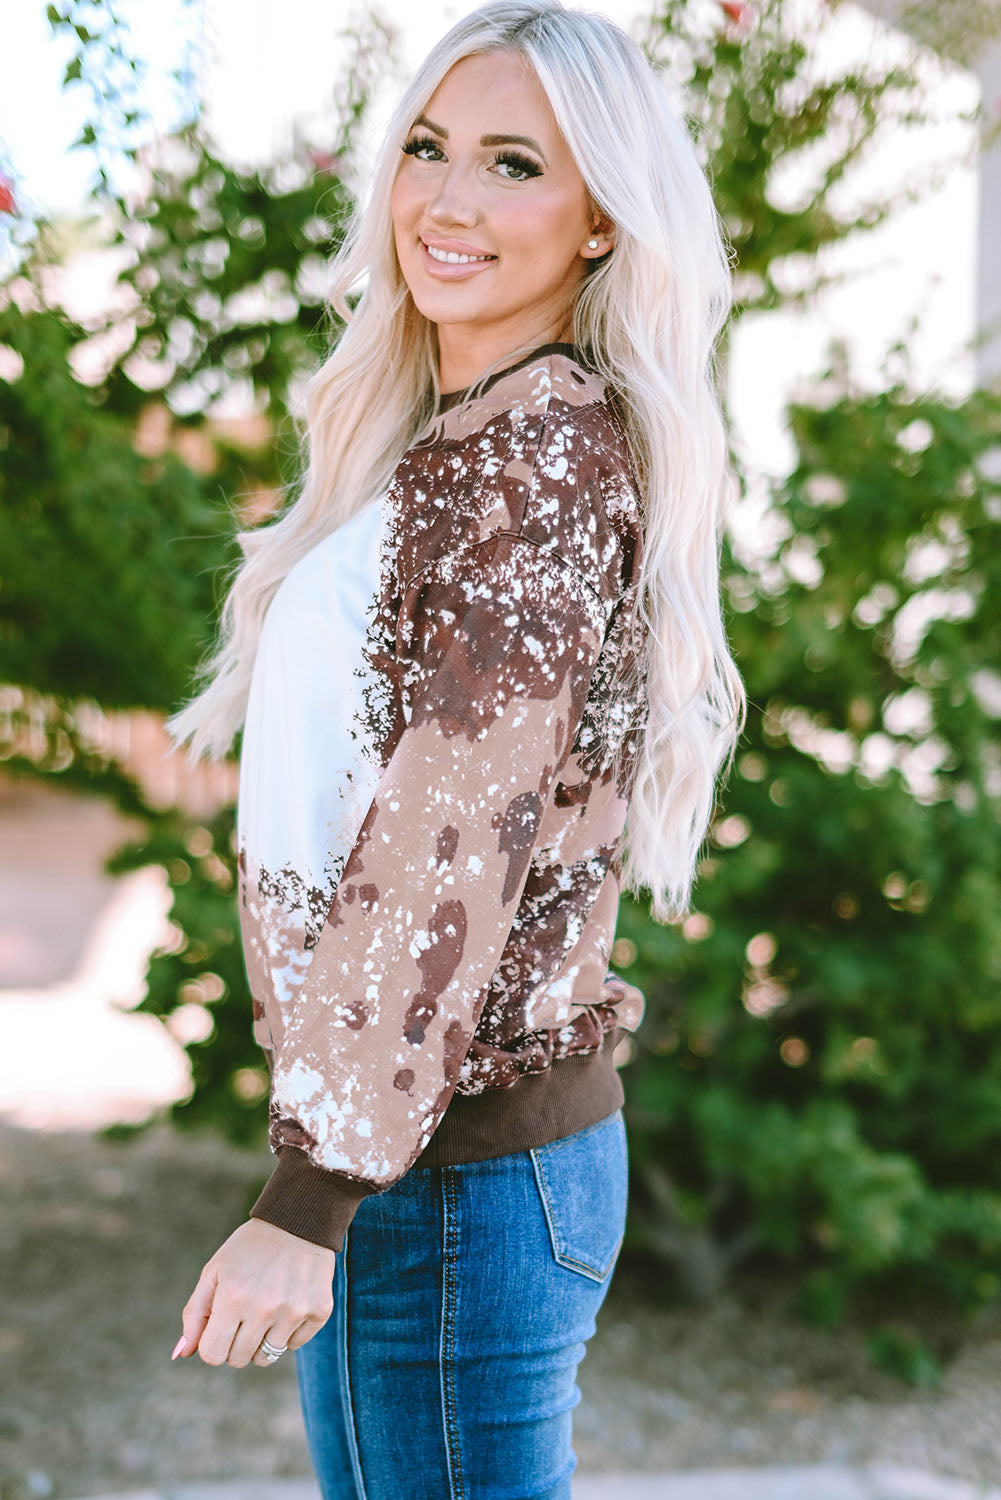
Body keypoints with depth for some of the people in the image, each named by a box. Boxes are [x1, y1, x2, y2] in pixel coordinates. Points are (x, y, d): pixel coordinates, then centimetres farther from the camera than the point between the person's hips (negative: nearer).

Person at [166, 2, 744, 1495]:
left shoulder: (546, 446, -17)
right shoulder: (460, 437, 13)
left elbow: (455, 848, -22)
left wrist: (308, 1197, -21)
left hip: (453, 1164, -9)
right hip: (425, 1133, 9)